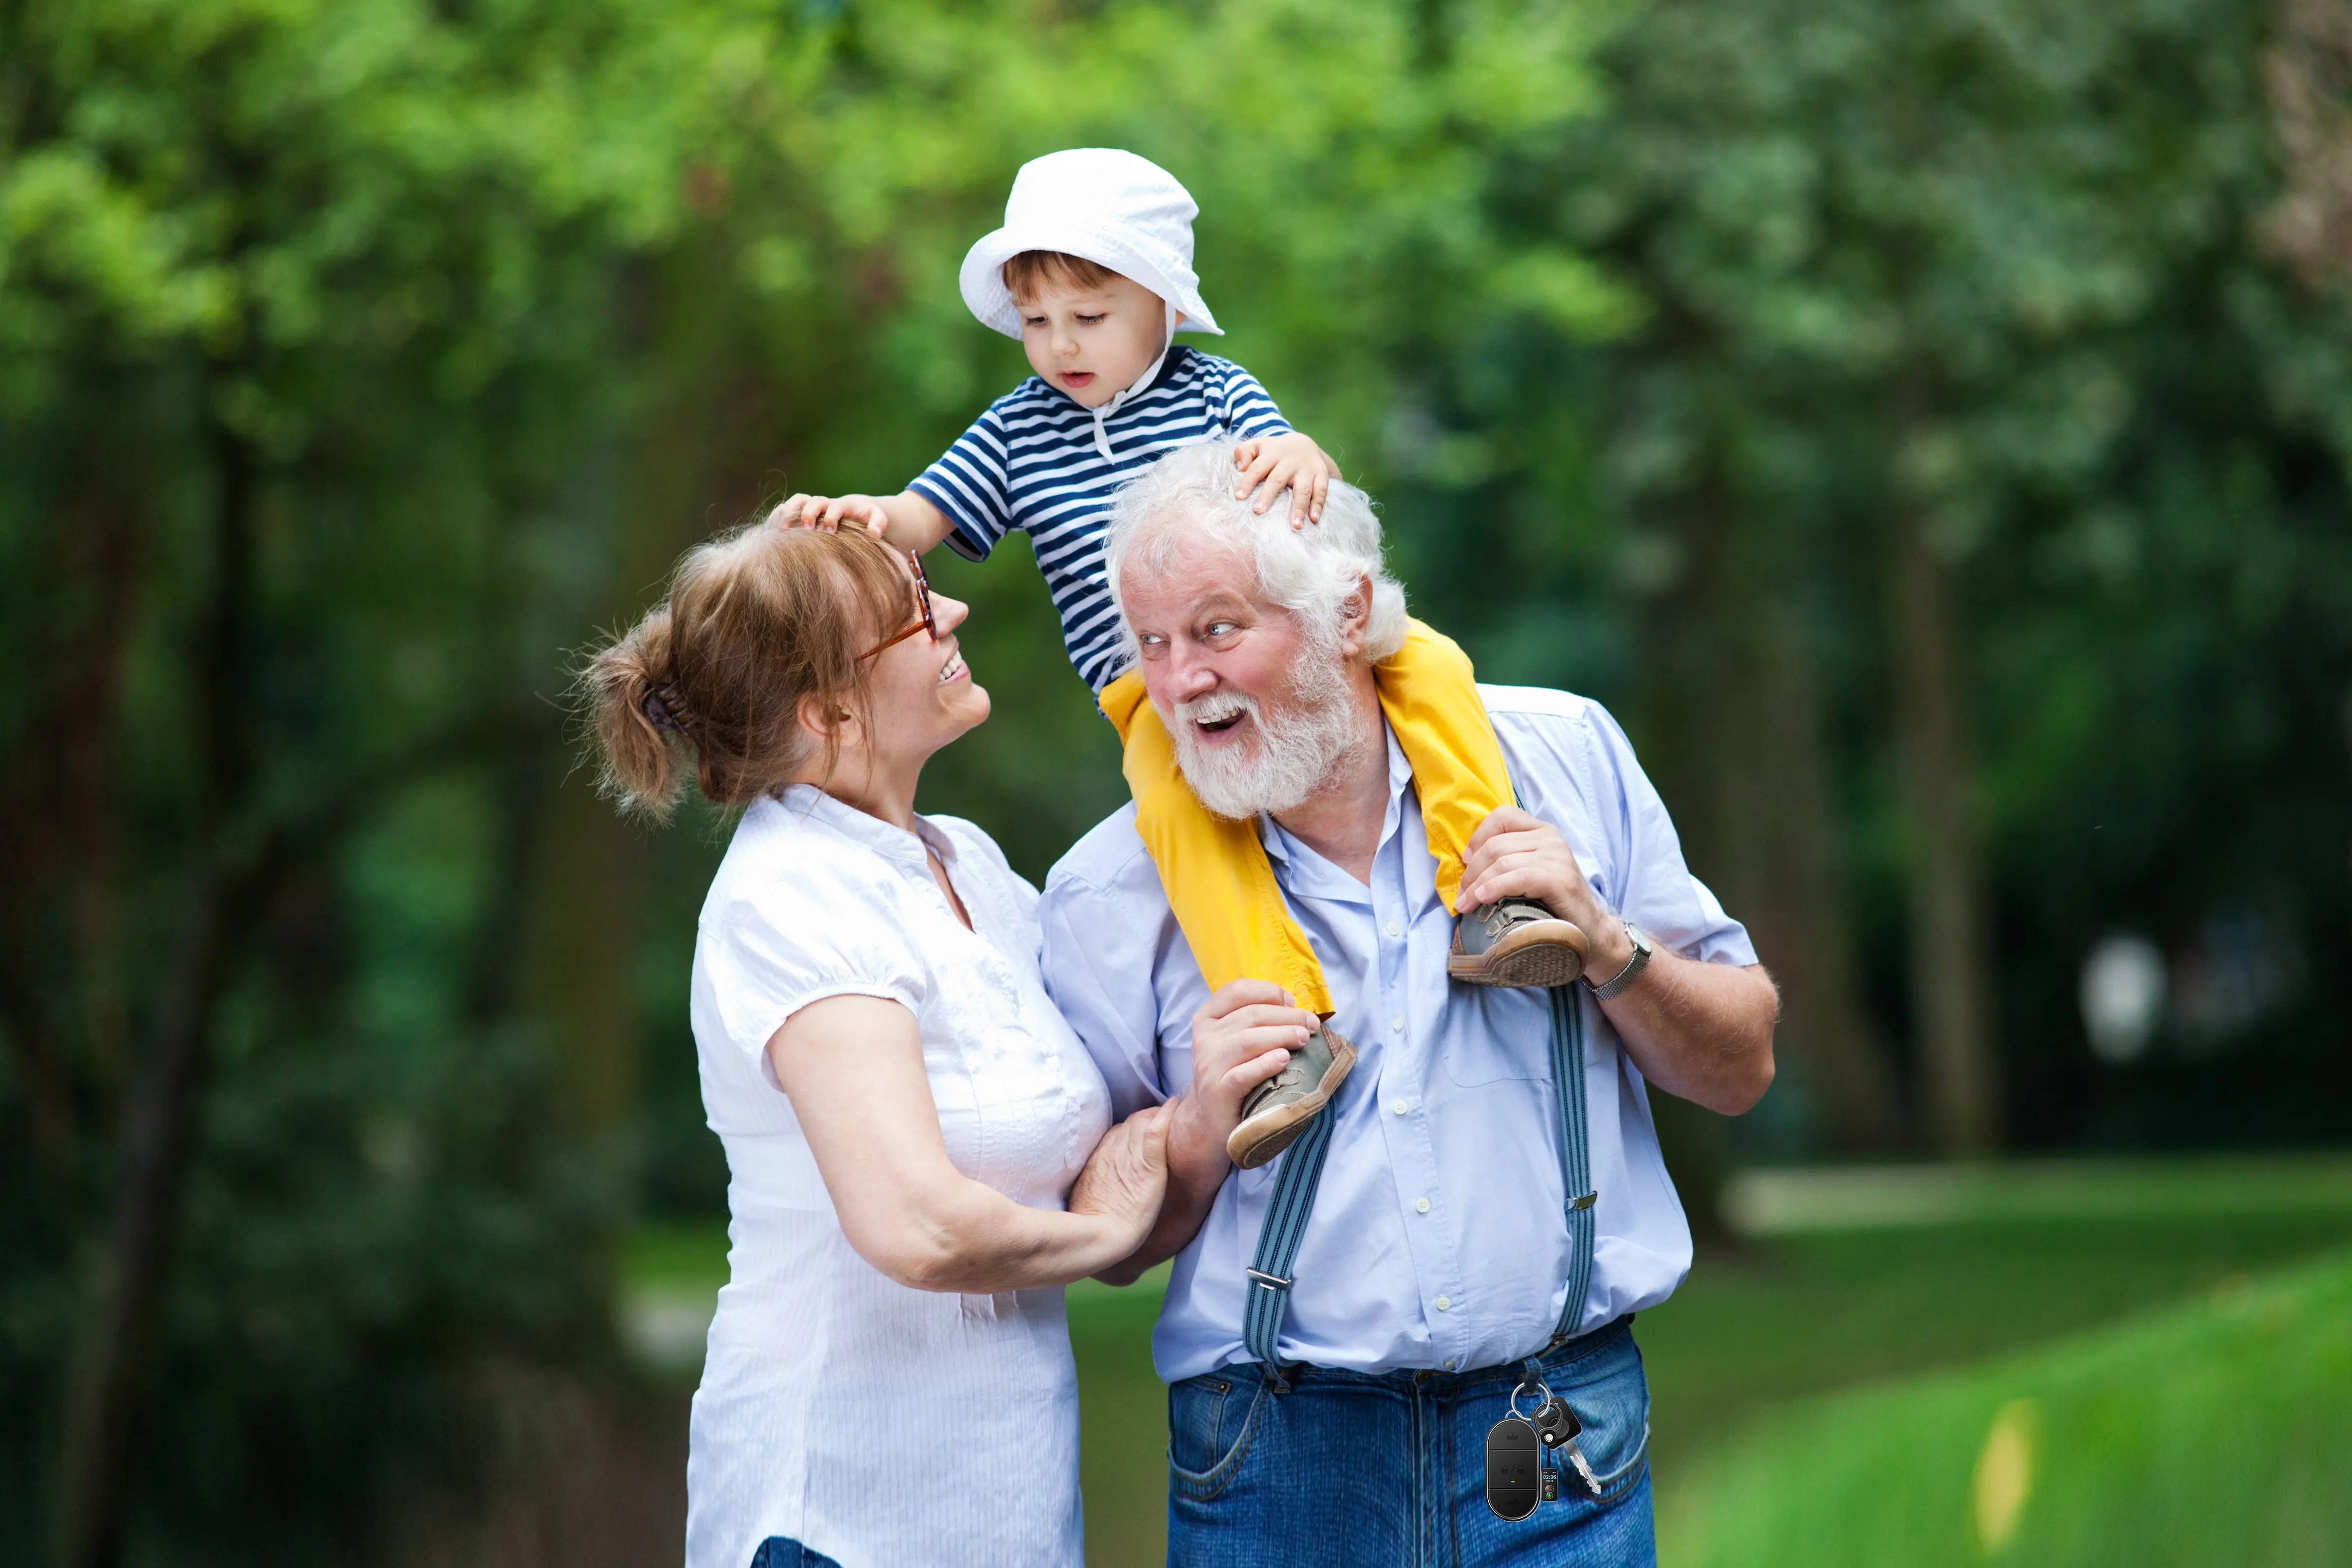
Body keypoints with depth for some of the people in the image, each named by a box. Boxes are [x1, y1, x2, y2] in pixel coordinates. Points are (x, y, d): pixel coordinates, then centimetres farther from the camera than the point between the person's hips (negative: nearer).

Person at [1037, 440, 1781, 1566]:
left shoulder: (1560, 757, 2)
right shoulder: (1113, 892, -2)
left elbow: (1741, 1072, 5)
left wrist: (1603, 946, -11)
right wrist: (1201, 1134, -15)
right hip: (1274, 1468, 0)